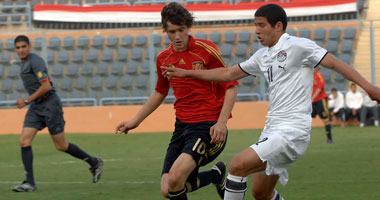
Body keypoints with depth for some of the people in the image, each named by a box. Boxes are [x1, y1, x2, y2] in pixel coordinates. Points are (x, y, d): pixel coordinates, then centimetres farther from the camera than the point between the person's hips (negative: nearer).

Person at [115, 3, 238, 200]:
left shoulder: (206, 49, -9)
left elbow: (231, 87, -7)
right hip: (182, 125, 7)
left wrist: (221, 122, -18)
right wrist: (135, 121, 25)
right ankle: (216, 174, 24)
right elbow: (159, 93, 27)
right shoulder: (163, 58, 8)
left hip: (207, 125, -7)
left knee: (175, 180, -25)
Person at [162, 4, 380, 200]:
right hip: (272, 129, 9)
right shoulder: (263, 56, 16)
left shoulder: (297, 46, -7)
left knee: (238, 165, -20)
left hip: (292, 131, -9)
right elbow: (229, 73, 26)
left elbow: (334, 62, -11)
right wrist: (186, 73, 25)